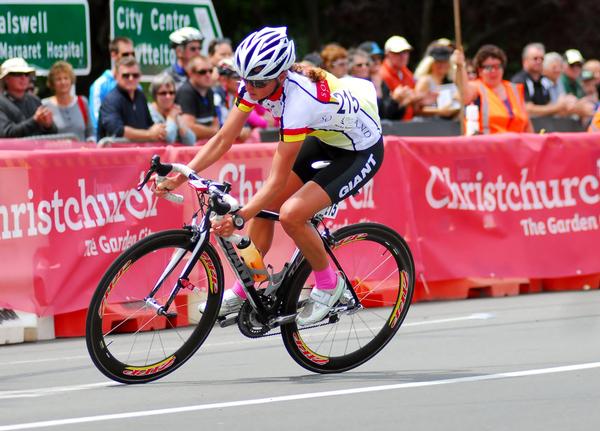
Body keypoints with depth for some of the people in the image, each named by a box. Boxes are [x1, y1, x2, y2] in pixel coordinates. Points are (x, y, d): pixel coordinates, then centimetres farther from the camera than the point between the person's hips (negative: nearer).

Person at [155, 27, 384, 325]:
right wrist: (181, 176, -21)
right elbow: (223, 139, -11)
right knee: (265, 205, 1)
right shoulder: (256, 83, -17)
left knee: (291, 214, -21)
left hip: (361, 151, -8)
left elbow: (278, 180, -35)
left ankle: (328, 284, 2)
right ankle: (243, 292, 16)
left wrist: (239, 217, -43)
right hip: (324, 139, 8)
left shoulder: (299, 99, -38)